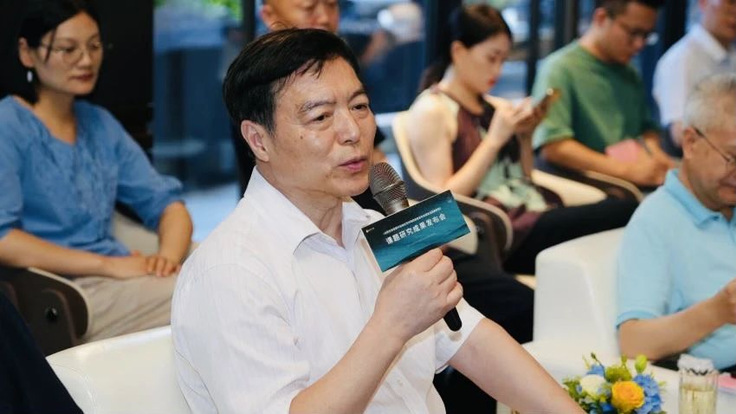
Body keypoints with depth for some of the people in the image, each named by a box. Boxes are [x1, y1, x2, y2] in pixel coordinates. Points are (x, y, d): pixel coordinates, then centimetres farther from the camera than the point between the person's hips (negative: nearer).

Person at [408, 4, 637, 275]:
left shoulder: (493, 106, 19)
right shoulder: (431, 110, -3)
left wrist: (525, 136, 6)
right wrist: (495, 139, -12)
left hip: (536, 214, 7)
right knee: (625, 211, -25)